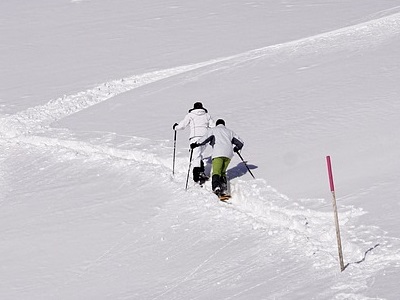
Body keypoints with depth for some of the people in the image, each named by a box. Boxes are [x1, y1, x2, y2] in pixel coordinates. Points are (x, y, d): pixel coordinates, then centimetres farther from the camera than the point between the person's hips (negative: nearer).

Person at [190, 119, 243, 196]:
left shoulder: (213, 130, 17)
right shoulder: (229, 131, 30)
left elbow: (206, 138, -3)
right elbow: (240, 142, 30)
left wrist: (196, 144, 2)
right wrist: (236, 148, 50)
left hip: (218, 154, -4)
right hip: (229, 154, 4)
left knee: (216, 172, -12)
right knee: (223, 173, 15)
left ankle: (216, 187, -35)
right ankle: (224, 190, 0)